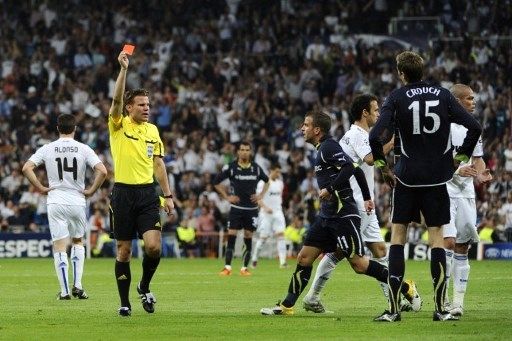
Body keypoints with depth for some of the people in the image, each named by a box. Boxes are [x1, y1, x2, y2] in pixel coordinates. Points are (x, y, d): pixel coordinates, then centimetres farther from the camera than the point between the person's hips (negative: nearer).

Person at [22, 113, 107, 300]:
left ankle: (64, 290, -1)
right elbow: (102, 171, -12)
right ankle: (77, 285, 11)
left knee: (59, 246, 3)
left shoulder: (47, 149, 0)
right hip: (77, 201, 1)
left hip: (55, 202, -1)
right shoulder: (83, 149, -3)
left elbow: (27, 168, -8)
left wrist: (41, 188, -1)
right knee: (78, 242, 20)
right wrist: (91, 191, -1)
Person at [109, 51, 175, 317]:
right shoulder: (119, 125, 0)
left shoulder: (153, 130, 12)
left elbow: (158, 164, 15)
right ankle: (124, 302, 11)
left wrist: (168, 195, 9)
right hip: (123, 193, -3)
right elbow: (116, 100, -18)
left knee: (154, 246, -12)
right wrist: (123, 69, -27)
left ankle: (144, 287, 13)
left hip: (147, 194, 3)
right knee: (124, 250, 2)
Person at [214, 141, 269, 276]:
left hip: (251, 208, 2)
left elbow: (267, 181, 21)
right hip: (236, 207, -2)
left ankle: (245, 268, 11)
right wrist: (227, 197, -1)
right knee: (231, 236, -8)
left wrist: (261, 195, 7)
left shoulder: (256, 168, 3)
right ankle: (227, 267, -5)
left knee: (248, 238, 3)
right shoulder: (231, 167, -5)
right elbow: (216, 182, 5)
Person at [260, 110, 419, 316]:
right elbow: (356, 169, 22)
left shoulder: (328, 147, -12)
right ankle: (286, 306, 8)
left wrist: (329, 189, -22)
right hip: (327, 215, 10)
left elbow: (349, 168, -25)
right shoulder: (323, 149, 17)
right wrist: (366, 197, 26)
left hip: (343, 215, -10)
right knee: (304, 257, 5)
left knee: (358, 264, -9)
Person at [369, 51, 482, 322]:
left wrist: (383, 168, -2)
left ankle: (394, 309, 1)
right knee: (436, 237, 6)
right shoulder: (442, 95, 2)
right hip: (437, 178, 2)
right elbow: (474, 127, -2)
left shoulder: (396, 98, -5)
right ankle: (440, 309, 3)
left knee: (397, 236, 7)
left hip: (407, 177, -2)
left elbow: (376, 136, -16)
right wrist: (459, 158, 8)